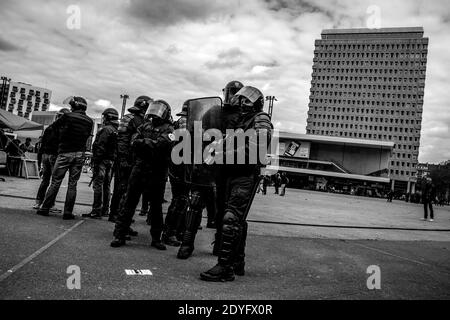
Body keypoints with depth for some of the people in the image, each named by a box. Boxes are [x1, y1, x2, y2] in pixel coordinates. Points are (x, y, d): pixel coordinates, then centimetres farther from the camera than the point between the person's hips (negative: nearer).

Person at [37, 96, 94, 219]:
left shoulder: (68, 116, -6)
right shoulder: (89, 121, 5)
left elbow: (54, 125, 8)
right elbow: (87, 136, 9)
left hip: (65, 153, -3)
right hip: (80, 154, 3)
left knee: (56, 181, 6)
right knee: (72, 184, 5)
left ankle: (45, 208, 12)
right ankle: (68, 212, 6)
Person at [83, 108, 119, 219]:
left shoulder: (106, 129, -12)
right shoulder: (117, 131, 16)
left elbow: (100, 147, -18)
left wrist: (96, 160, -17)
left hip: (103, 160, -9)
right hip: (111, 161, 9)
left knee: (98, 185, -7)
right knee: (107, 186, 12)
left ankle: (96, 211, -8)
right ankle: (105, 210, 18)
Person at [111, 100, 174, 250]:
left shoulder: (167, 129, 1)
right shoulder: (144, 126, 14)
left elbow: (161, 144, -18)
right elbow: (134, 142, 0)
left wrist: (143, 142, -10)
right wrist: (151, 144, -13)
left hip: (157, 173, -3)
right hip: (139, 169, 3)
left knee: (156, 206, 8)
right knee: (129, 202, 3)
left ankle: (156, 238, 20)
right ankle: (120, 235, 10)